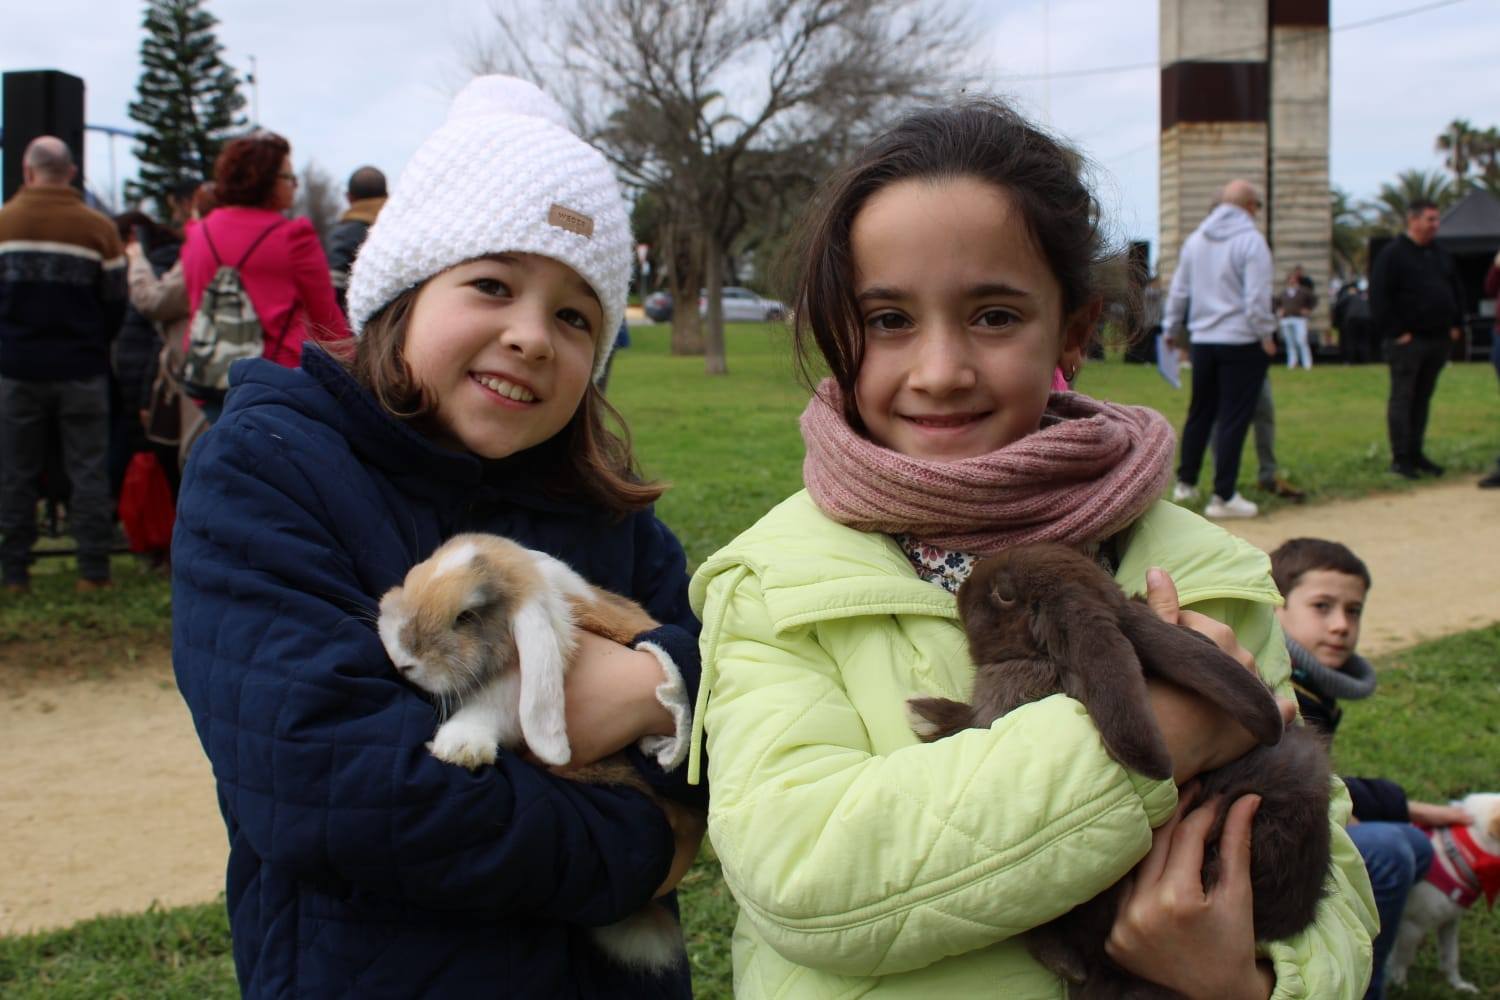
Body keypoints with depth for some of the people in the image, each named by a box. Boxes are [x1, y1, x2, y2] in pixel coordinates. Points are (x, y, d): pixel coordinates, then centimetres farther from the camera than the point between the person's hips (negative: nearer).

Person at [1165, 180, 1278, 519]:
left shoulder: (1195, 240, 9)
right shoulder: (1251, 240, -12)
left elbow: (1178, 290, 14)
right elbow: (1257, 297, -16)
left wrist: (1171, 326, 25)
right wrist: (1266, 335, -6)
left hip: (1201, 341, 6)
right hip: (1241, 342, -6)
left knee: (1199, 413, 18)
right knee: (1234, 418, -2)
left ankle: (1185, 482, 27)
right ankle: (1223, 496, -2)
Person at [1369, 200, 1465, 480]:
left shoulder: (1441, 255, 15)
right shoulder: (1393, 254, -8)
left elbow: (1457, 291, 26)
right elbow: (1378, 298, -13)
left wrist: (1456, 325, 16)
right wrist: (1395, 332, -15)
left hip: (1438, 340, 7)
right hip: (1409, 340, -7)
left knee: (1423, 398, 11)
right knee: (1402, 398, -4)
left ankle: (1416, 454, 18)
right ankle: (1400, 458, -1)